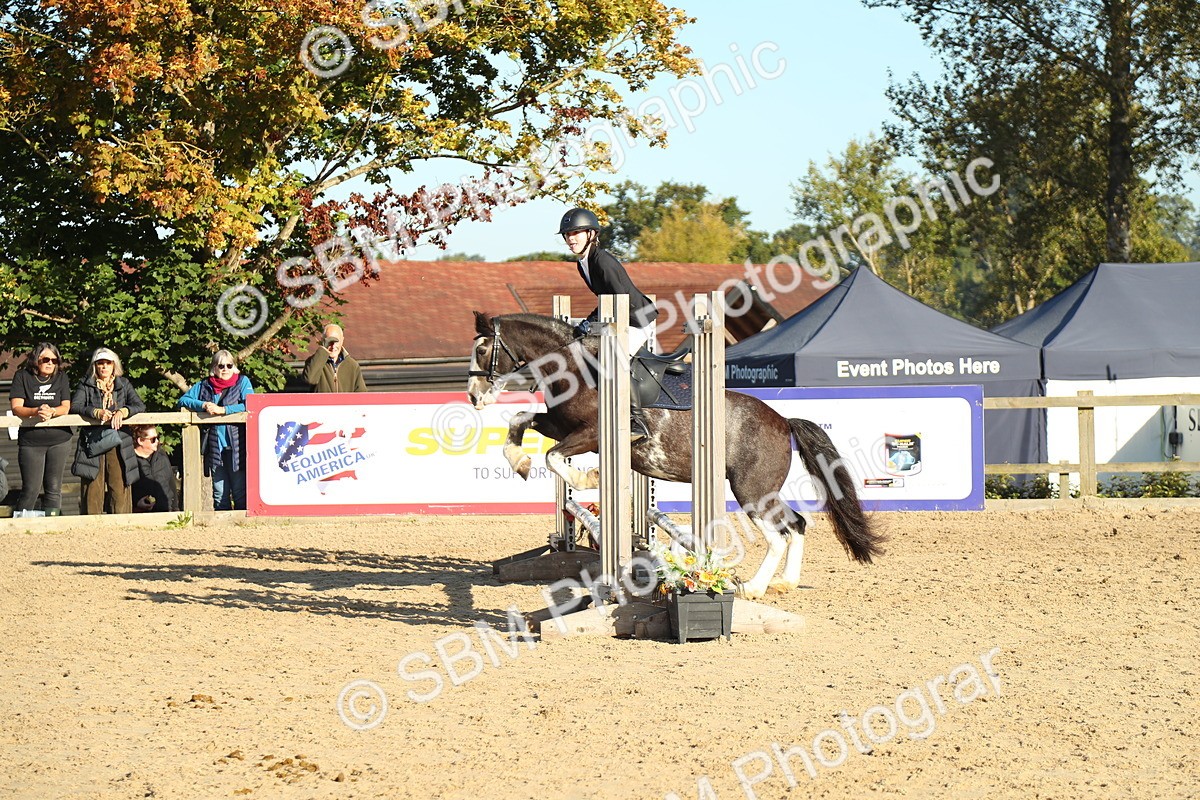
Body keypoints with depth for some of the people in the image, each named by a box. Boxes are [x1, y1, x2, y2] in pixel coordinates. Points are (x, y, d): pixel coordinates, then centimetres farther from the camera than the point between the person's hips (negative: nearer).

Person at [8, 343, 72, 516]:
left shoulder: (61, 377, 9)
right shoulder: (23, 377, 1)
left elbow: (66, 407, 1)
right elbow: (16, 408, -7)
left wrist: (51, 411, -21)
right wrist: (36, 412, -27)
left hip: (59, 441, 3)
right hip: (31, 442, -3)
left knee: (54, 489, 5)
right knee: (31, 490, -7)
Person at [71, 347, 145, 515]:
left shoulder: (124, 384, 16)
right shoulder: (86, 385, 13)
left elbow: (140, 406, 6)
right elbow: (75, 405, -2)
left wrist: (123, 412, -14)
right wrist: (97, 412, -18)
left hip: (118, 440, 1)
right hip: (92, 442, -1)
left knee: (120, 486, -6)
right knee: (93, 486, -7)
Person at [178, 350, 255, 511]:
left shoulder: (242, 382, 7)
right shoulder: (203, 386, 15)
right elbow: (183, 401, 10)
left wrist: (222, 410, -13)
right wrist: (203, 405, -8)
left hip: (236, 447, -3)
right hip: (215, 448, 3)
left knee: (240, 493, -3)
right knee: (220, 495, 4)